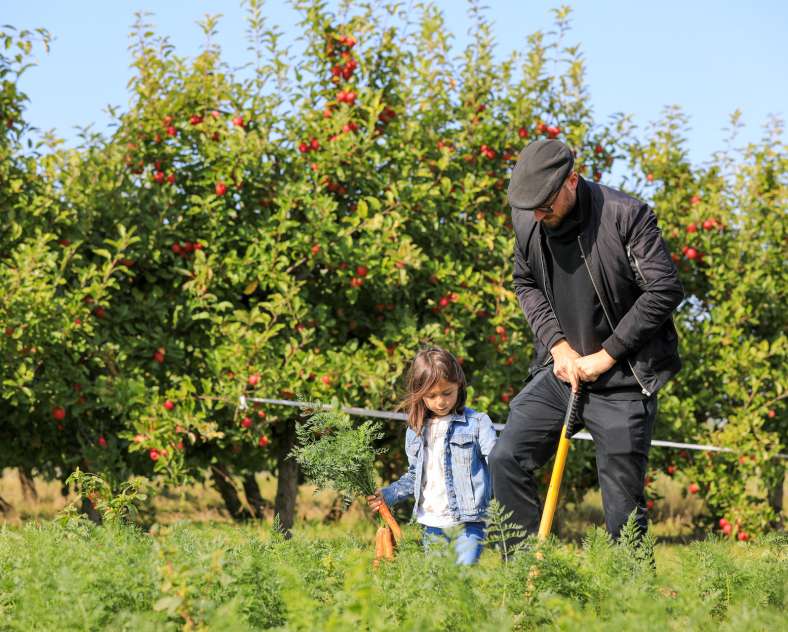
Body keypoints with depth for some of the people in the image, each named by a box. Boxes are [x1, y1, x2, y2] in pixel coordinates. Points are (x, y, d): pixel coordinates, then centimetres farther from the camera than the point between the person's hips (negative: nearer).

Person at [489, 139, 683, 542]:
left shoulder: (626, 216, -17)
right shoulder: (525, 220, -1)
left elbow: (665, 290, -15)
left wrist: (606, 355, -13)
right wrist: (556, 344, -1)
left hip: (623, 379, -5)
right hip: (560, 370, 5)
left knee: (623, 505, -4)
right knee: (506, 460, -3)